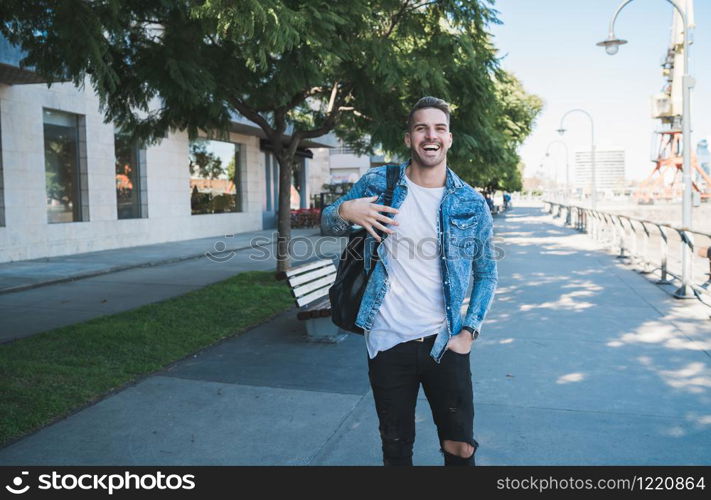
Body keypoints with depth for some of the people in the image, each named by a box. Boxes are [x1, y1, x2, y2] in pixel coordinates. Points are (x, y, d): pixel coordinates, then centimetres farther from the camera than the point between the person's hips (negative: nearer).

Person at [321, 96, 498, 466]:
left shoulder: (472, 204, -1)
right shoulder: (378, 183, -1)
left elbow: (486, 273, 8)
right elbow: (327, 224, 7)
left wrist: (469, 332, -2)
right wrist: (345, 211, -16)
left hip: (445, 343, 0)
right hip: (387, 341, 0)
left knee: (461, 448, 6)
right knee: (396, 448, 15)